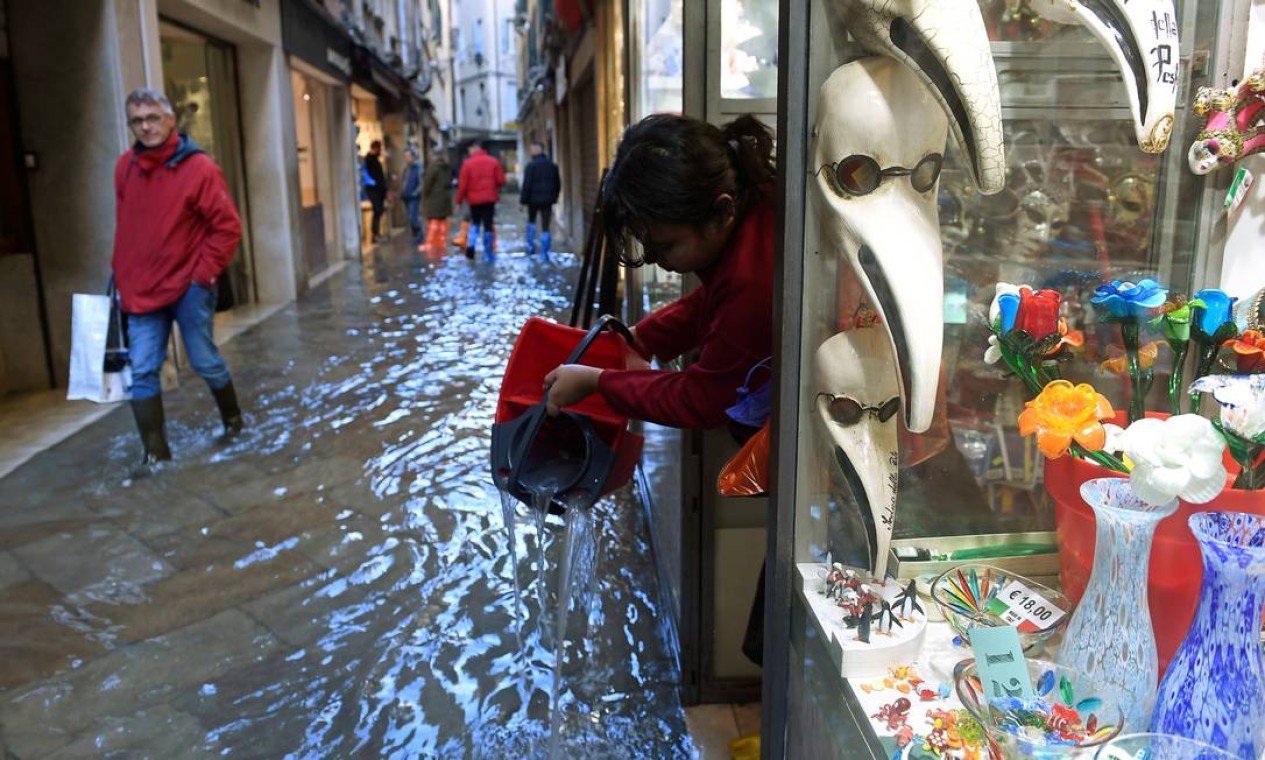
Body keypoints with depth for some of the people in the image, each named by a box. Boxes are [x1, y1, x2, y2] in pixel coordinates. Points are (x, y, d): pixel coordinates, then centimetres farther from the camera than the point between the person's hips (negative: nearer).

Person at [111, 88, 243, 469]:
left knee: (205, 361, 8)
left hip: (189, 287, -4)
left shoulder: (199, 167, -12)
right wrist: (121, 274, 12)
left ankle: (232, 420, 33)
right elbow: (125, 226, 15)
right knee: (142, 372, 1)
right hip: (140, 289, 5)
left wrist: (204, 274, -14)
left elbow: (227, 226, -12)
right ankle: (155, 451, 9)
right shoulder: (125, 167, 5)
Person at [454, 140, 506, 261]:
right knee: (488, 225, 4)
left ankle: (470, 245, 0)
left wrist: (459, 200, 3)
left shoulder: (468, 163, -5)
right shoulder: (493, 162, -2)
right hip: (489, 198, 0)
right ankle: (488, 254, 3)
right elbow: (501, 180, -2)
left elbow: (462, 184, -5)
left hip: (474, 199, 0)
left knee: (475, 222, 19)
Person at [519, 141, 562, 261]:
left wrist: (523, 200, -7)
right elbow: (558, 184, 13)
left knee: (531, 221, 22)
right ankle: (544, 254, -1)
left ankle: (530, 247, 18)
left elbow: (527, 185, -13)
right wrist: (554, 198, 20)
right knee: (545, 226, 2)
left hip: (534, 198, -3)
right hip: (547, 199, 3)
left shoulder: (531, 165, -10)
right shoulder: (552, 166, 7)